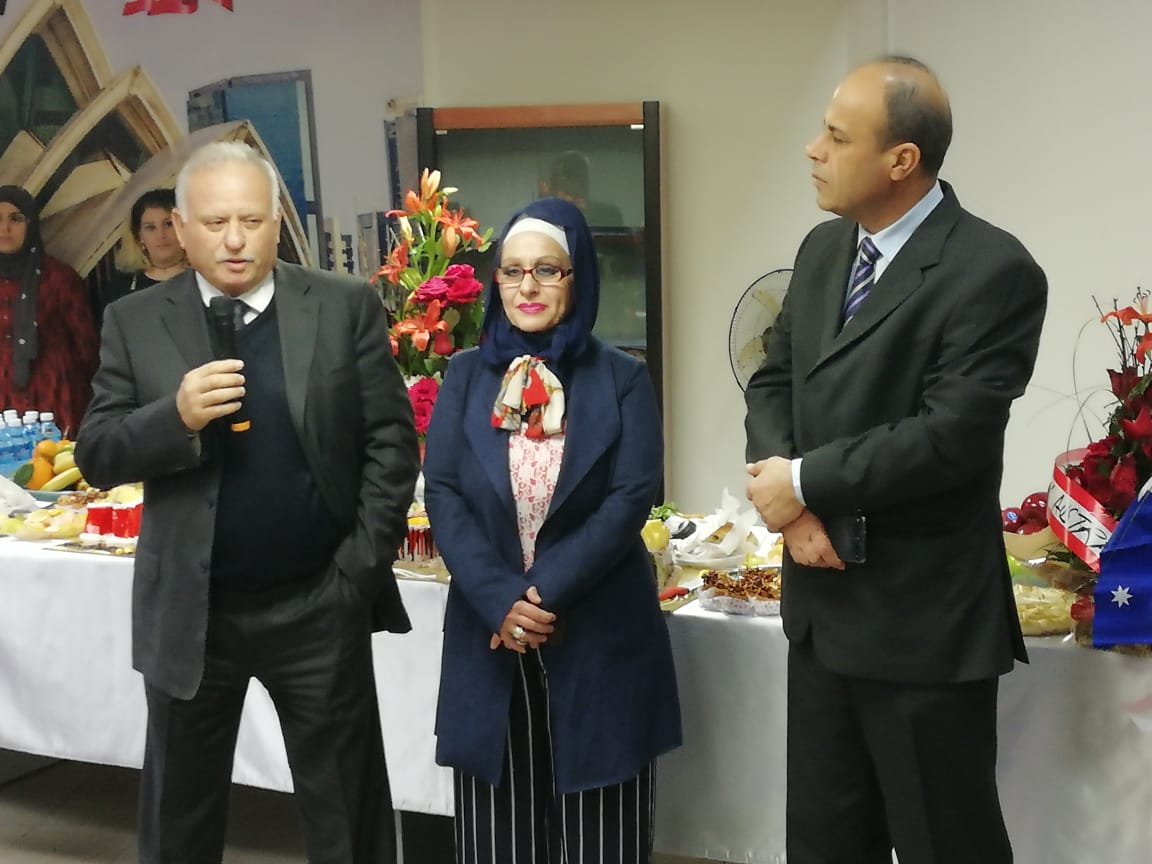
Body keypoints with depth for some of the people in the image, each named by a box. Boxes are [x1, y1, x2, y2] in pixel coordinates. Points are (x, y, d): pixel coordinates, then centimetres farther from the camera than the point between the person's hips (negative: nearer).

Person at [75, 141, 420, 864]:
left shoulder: (347, 308, -3)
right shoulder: (135, 322, 0)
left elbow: (391, 440, -3)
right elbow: (97, 458, -3)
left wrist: (363, 563, -10)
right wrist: (176, 416, -22)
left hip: (321, 606, -1)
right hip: (188, 613, 1)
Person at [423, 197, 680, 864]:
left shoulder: (622, 378, 0)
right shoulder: (466, 376, 6)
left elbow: (631, 498, -9)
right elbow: (442, 493, -2)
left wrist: (546, 592, -18)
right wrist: (501, 600, -16)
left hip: (599, 633, -2)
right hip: (489, 630, 2)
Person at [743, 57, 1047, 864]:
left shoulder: (995, 270, -16)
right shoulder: (823, 249, 8)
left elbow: (949, 436, -23)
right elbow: (773, 382, 9)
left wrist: (806, 482, -15)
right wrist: (787, 500, -9)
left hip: (923, 621, -7)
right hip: (824, 604, 7)